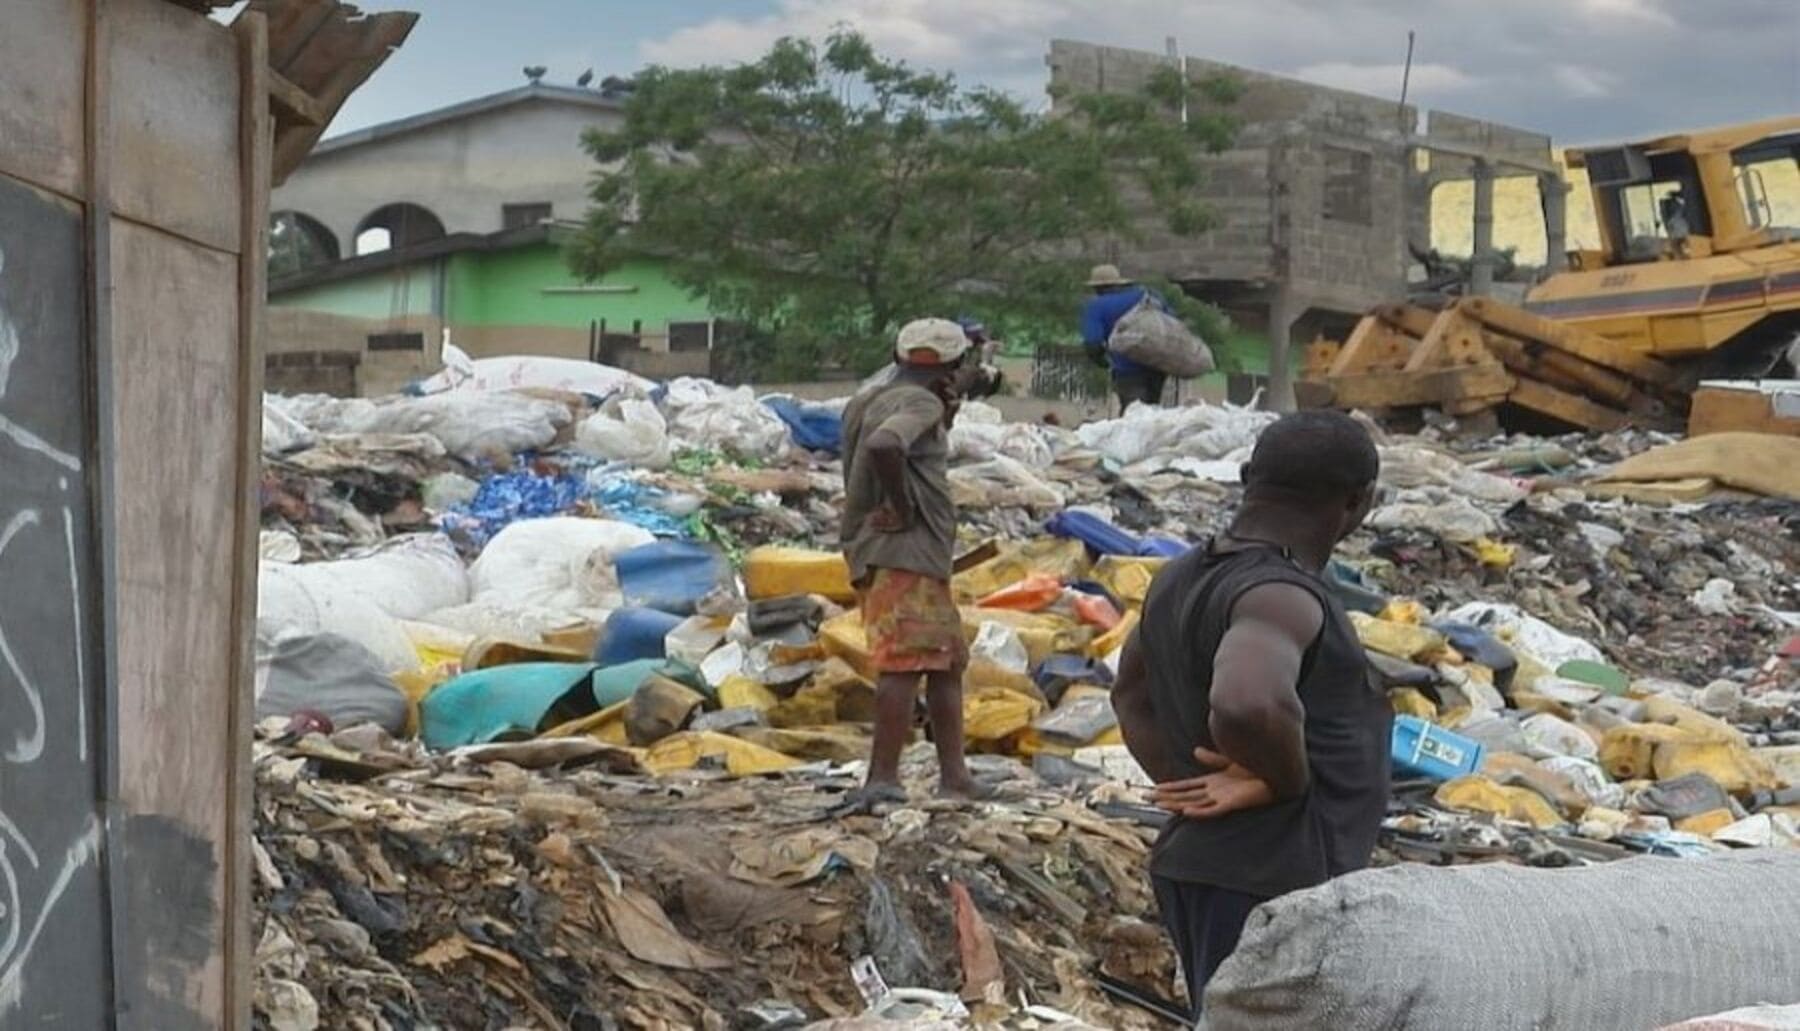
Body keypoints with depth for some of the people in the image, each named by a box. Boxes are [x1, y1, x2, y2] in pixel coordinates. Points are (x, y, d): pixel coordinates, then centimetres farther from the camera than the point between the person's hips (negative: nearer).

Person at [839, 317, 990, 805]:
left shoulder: (872, 398, 19)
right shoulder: (920, 402, -10)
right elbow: (884, 446, -30)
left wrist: (953, 397, 31)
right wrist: (902, 506, -20)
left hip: (921, 558, 11)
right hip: (903, 551, -11)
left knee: (948, 661, 16)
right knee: (905, 663, -13)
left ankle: (954, 773, 20)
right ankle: (882, 780, -16)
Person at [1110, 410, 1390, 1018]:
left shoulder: (1186, 578, 8)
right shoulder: (1278, 596, -19)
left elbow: (1133, 693, 23)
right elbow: (1247, 706, -40)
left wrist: (1186, 788, 11)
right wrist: (1287, 780, -20)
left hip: (1202, 870, 10)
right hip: (1267, 886, -10)